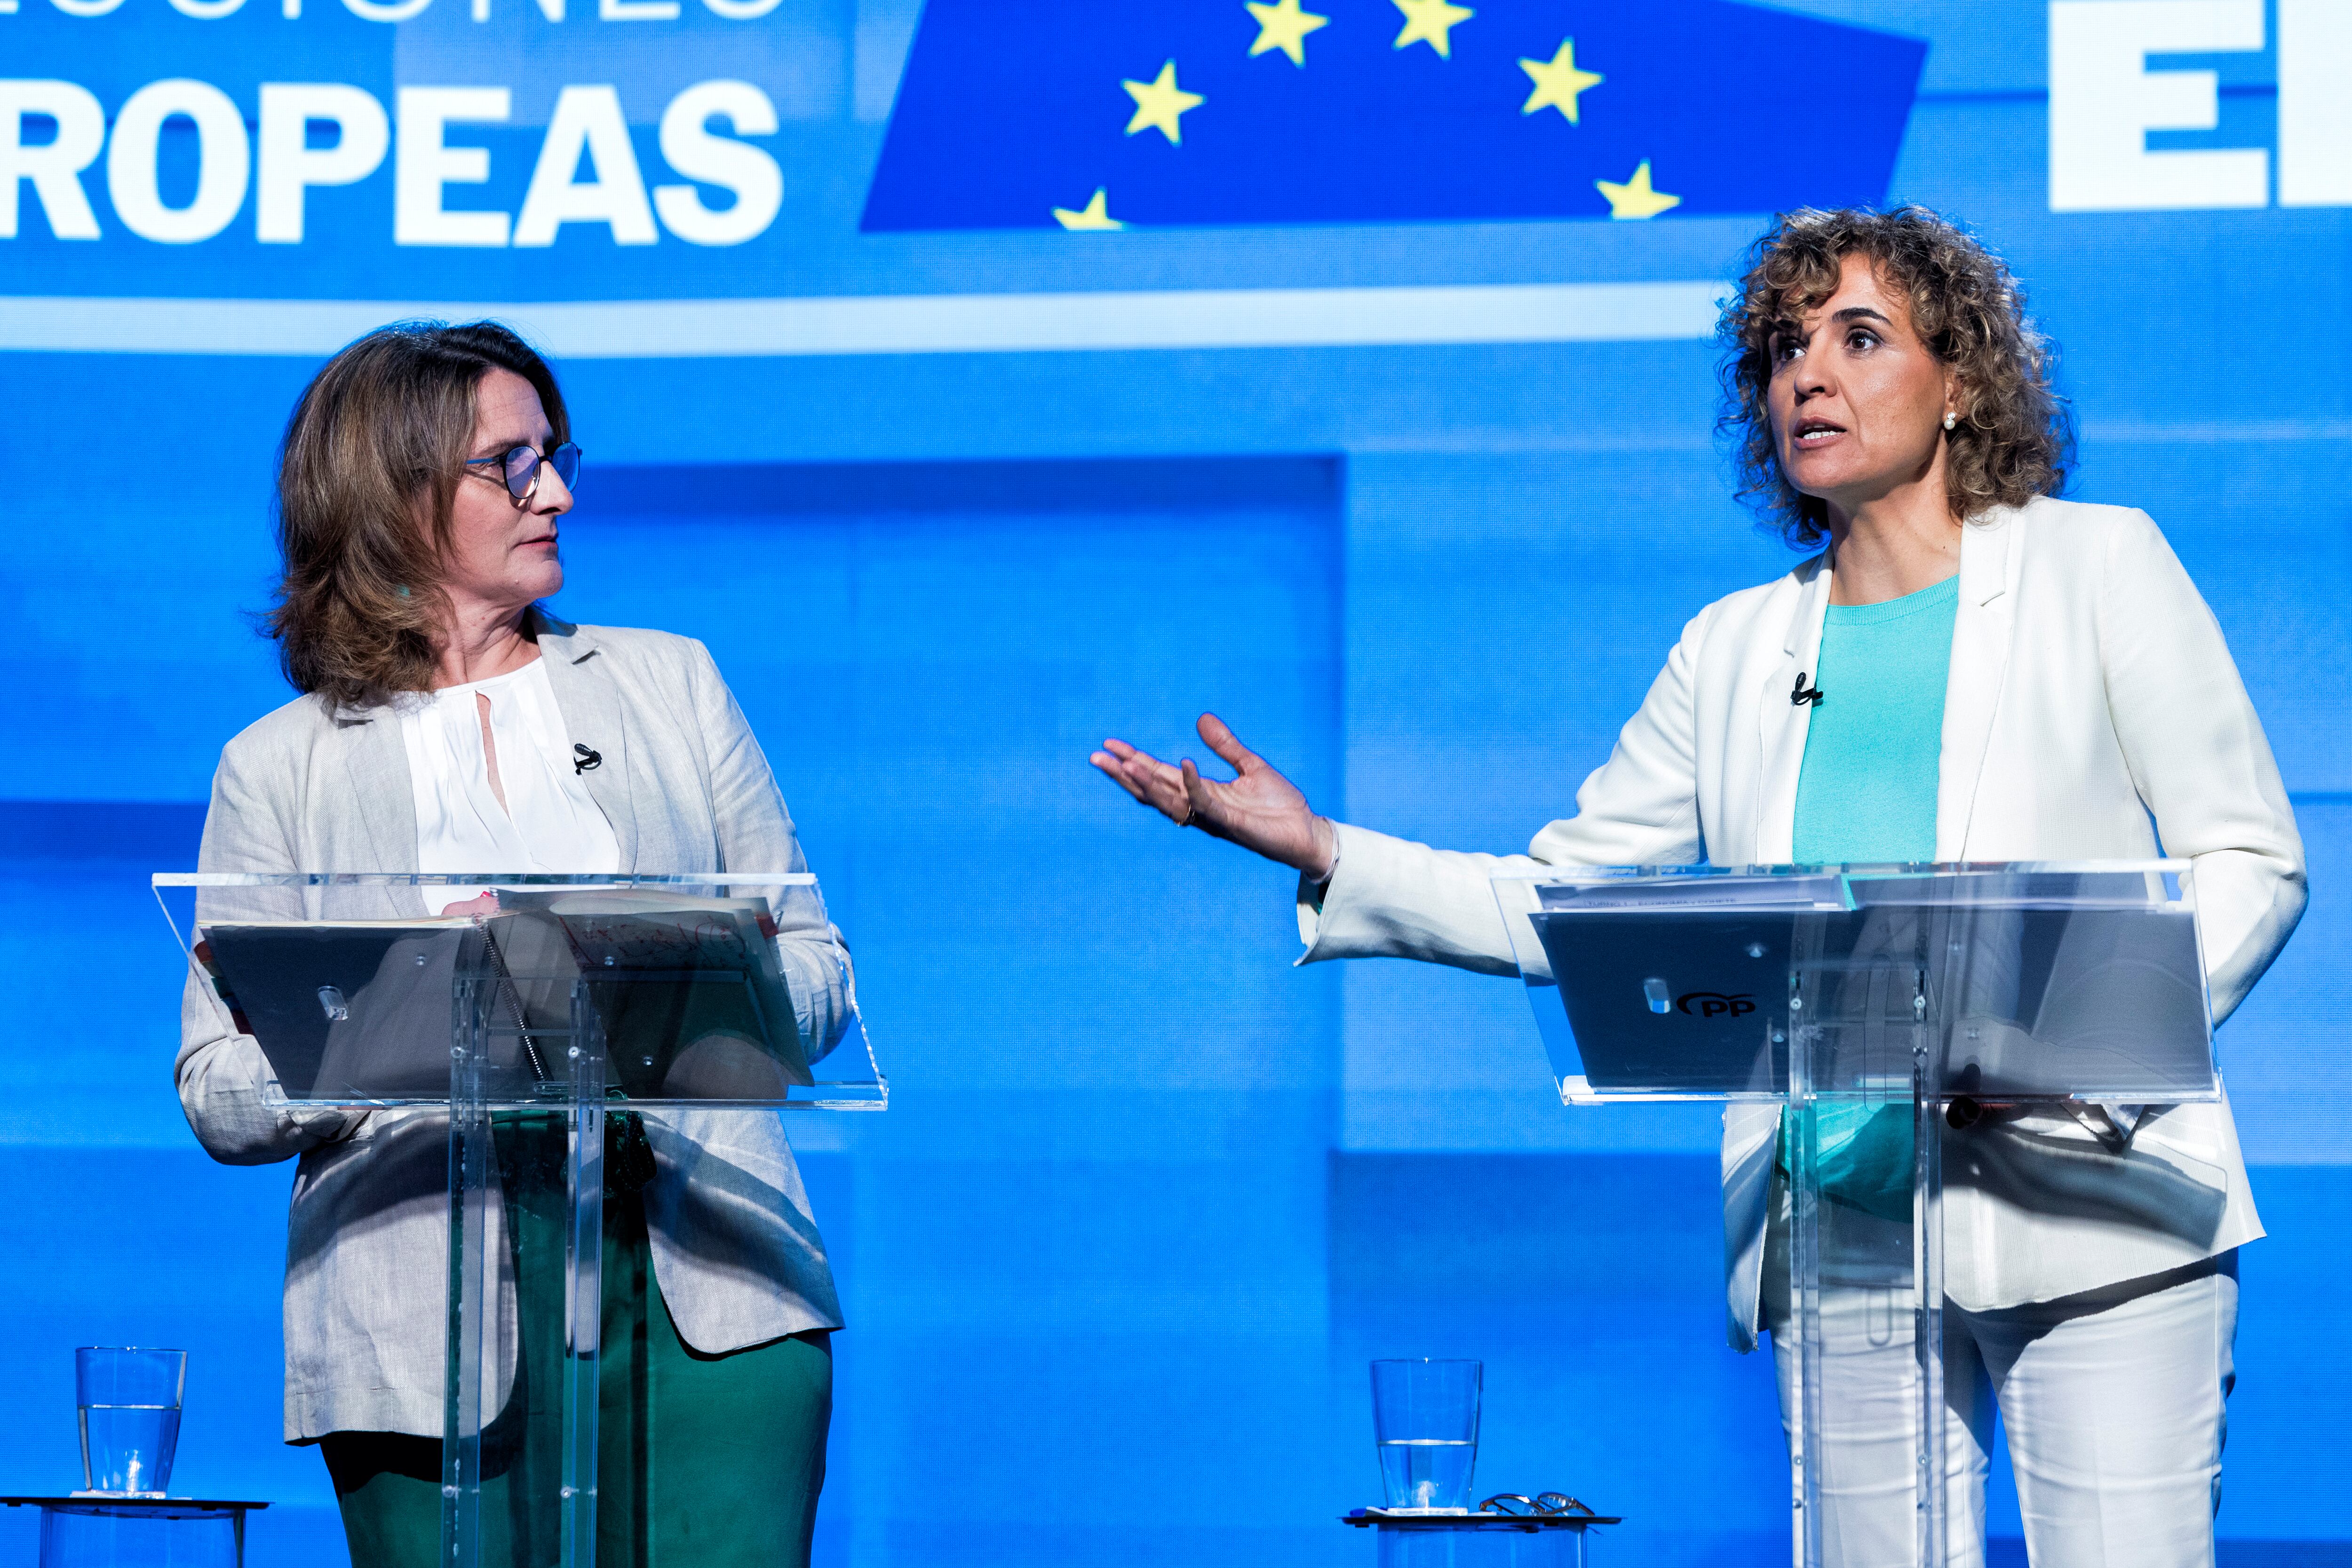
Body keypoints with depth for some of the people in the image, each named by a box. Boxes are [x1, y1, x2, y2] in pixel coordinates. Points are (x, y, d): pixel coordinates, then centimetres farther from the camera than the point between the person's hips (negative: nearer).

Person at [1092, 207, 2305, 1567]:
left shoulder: (2098, 564, 7)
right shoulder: (1735, 652, 17)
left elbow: (2251, 860, 3)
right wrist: (1319, 853, 4)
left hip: (2091, 1207, -3)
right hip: (1844, 1236, 3)